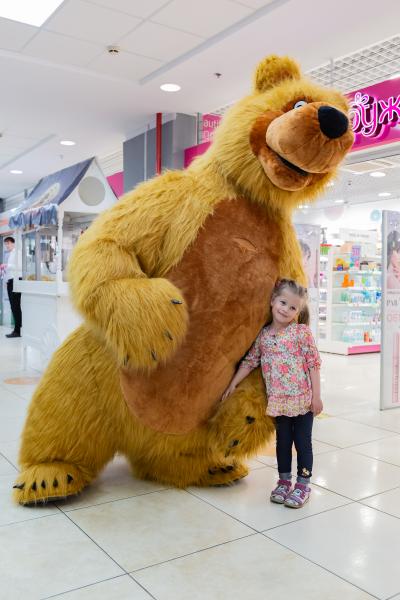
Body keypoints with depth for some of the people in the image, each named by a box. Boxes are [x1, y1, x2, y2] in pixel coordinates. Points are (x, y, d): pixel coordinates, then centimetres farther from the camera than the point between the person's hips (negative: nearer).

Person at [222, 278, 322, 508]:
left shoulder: (302, 332, -9)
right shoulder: (263, 335, 3)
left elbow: (314, 364, -8)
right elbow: (250, 361, 12)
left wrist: (316, 396, -9)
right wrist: (233, 384, 13)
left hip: (302, 399, -4)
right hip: (278, 401, 4)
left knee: (303, 442, 8)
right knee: (283, 441, 15)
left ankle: (303, 484, 22)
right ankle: (284, 481, 30)